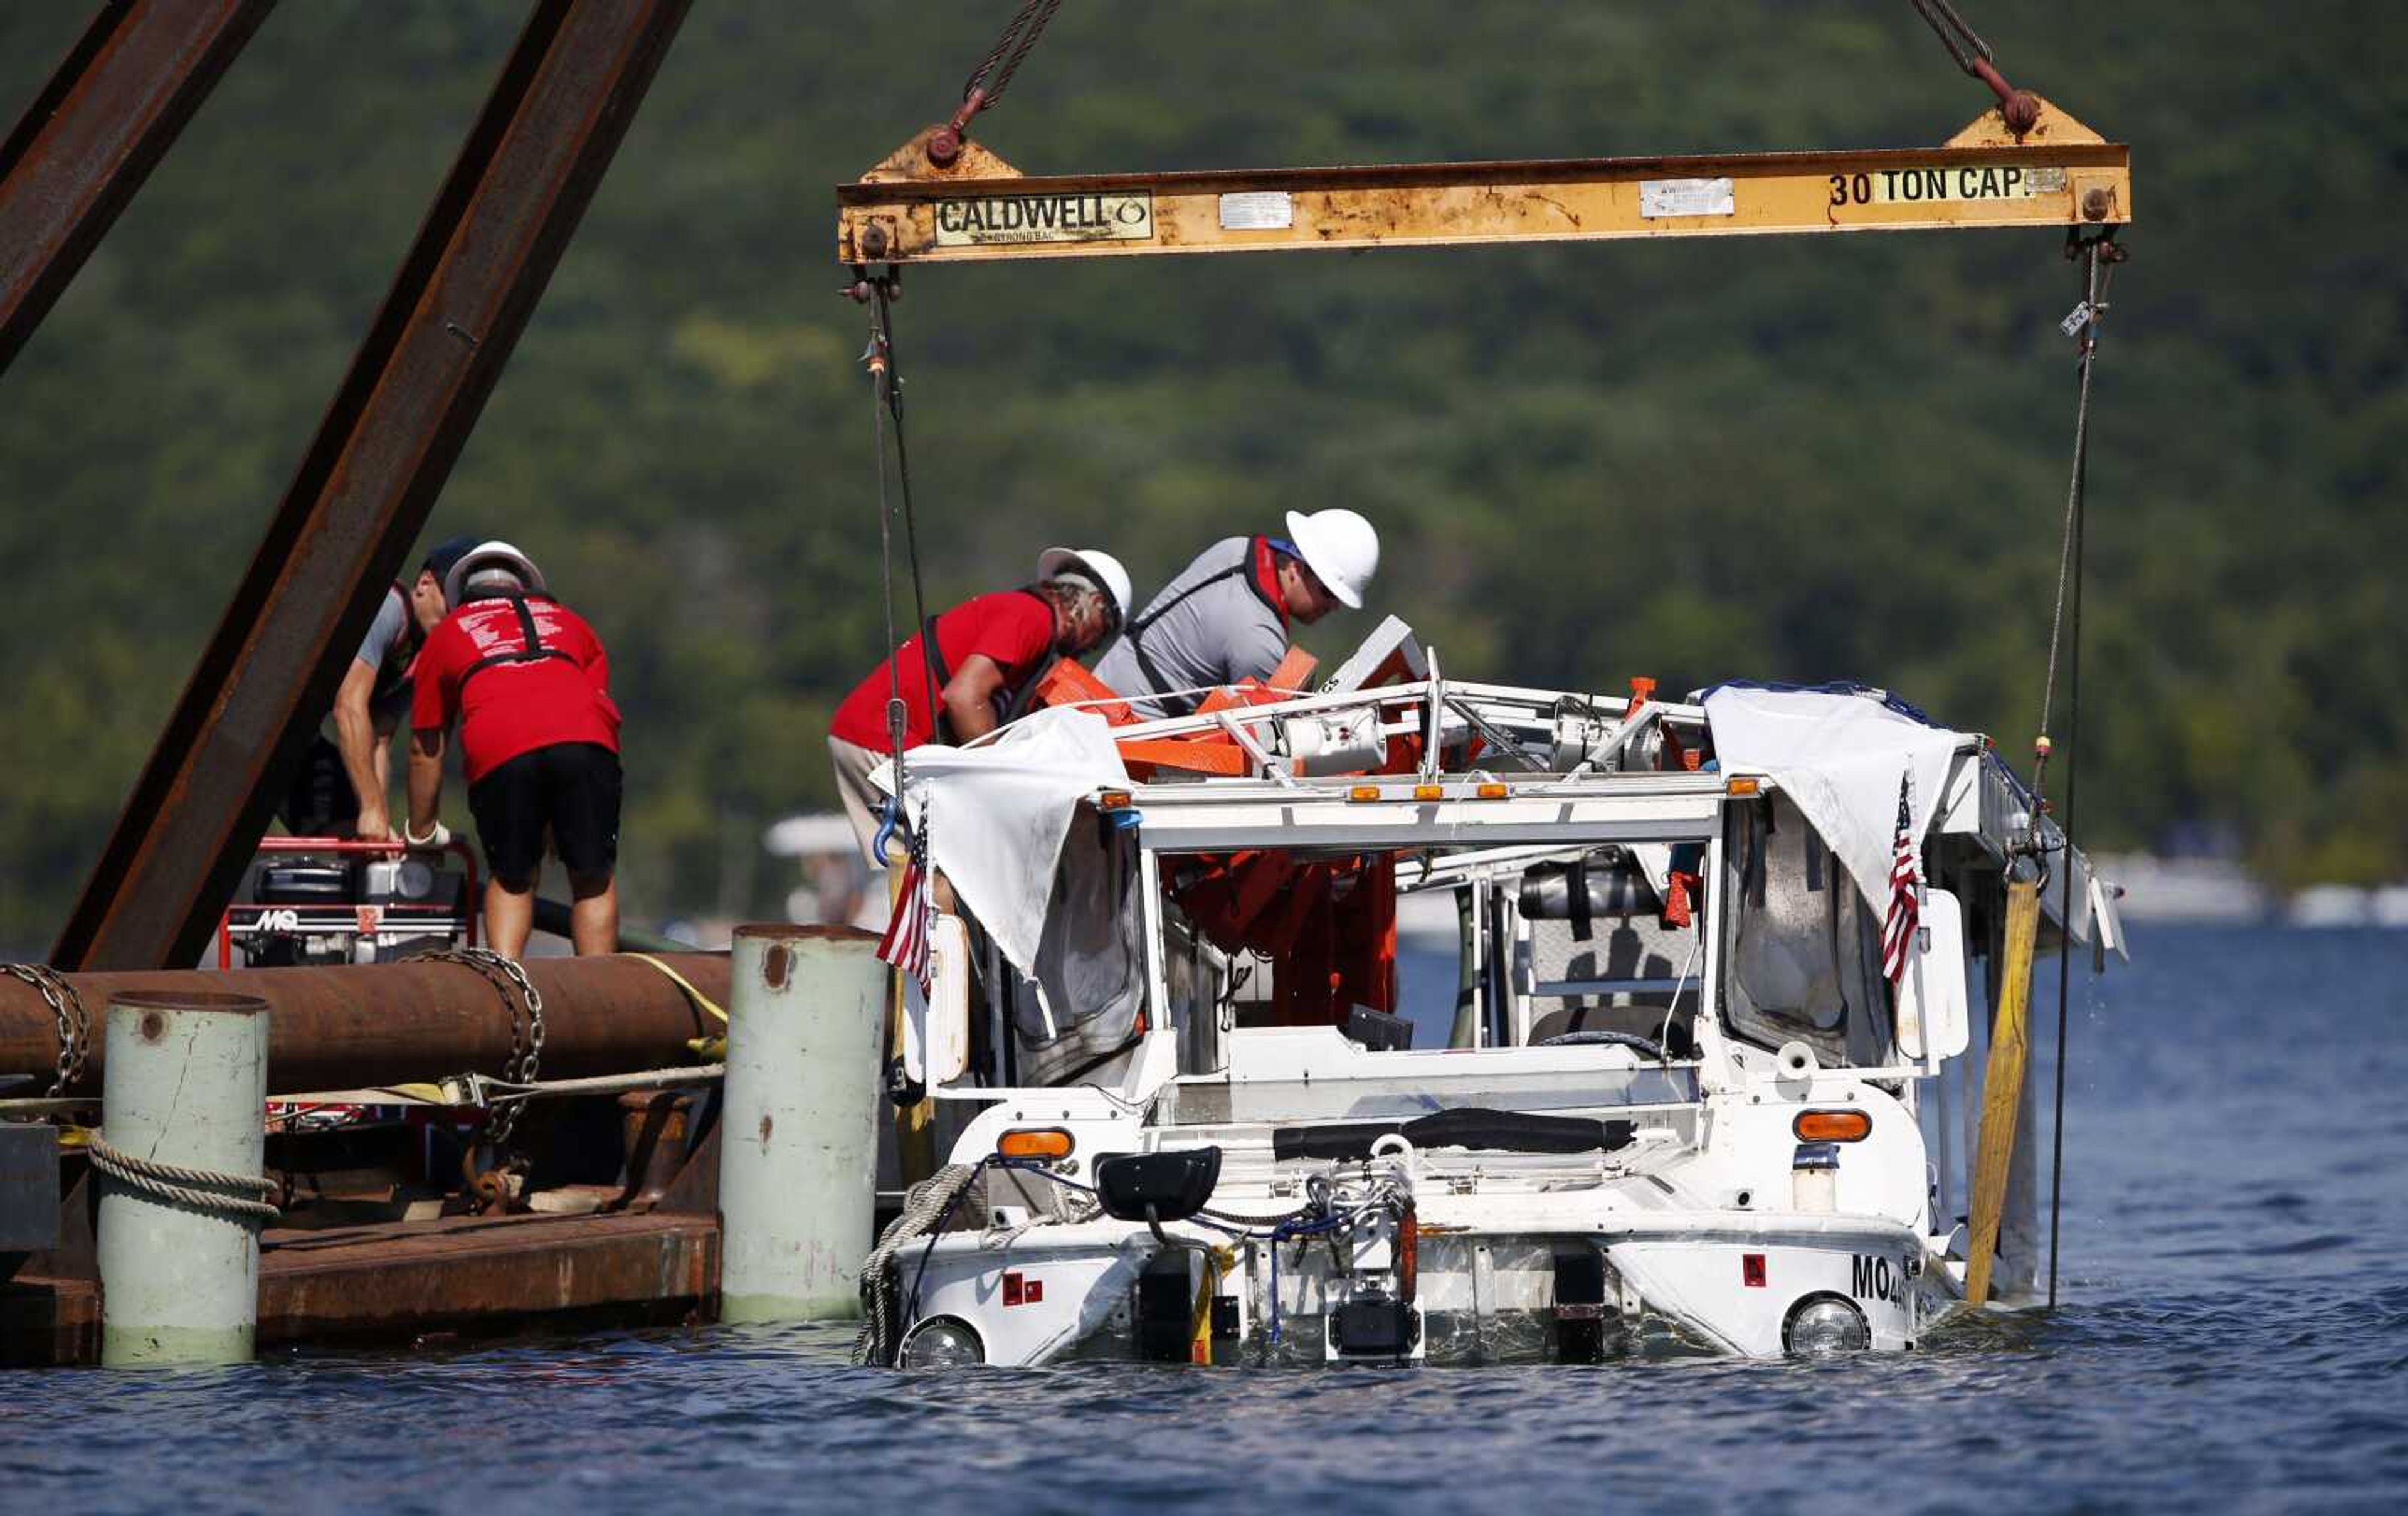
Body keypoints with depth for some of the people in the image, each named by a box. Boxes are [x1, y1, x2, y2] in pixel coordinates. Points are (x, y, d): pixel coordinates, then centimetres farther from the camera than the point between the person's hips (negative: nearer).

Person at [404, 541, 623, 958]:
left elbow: (426, 750, 35)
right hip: (585, 740, 0)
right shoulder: (569, 622, 36)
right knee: (594, 878, 12)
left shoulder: (446, 635, 31)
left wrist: (422, 832, 48)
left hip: (498, 751, 0)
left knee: (511, 880, 17)